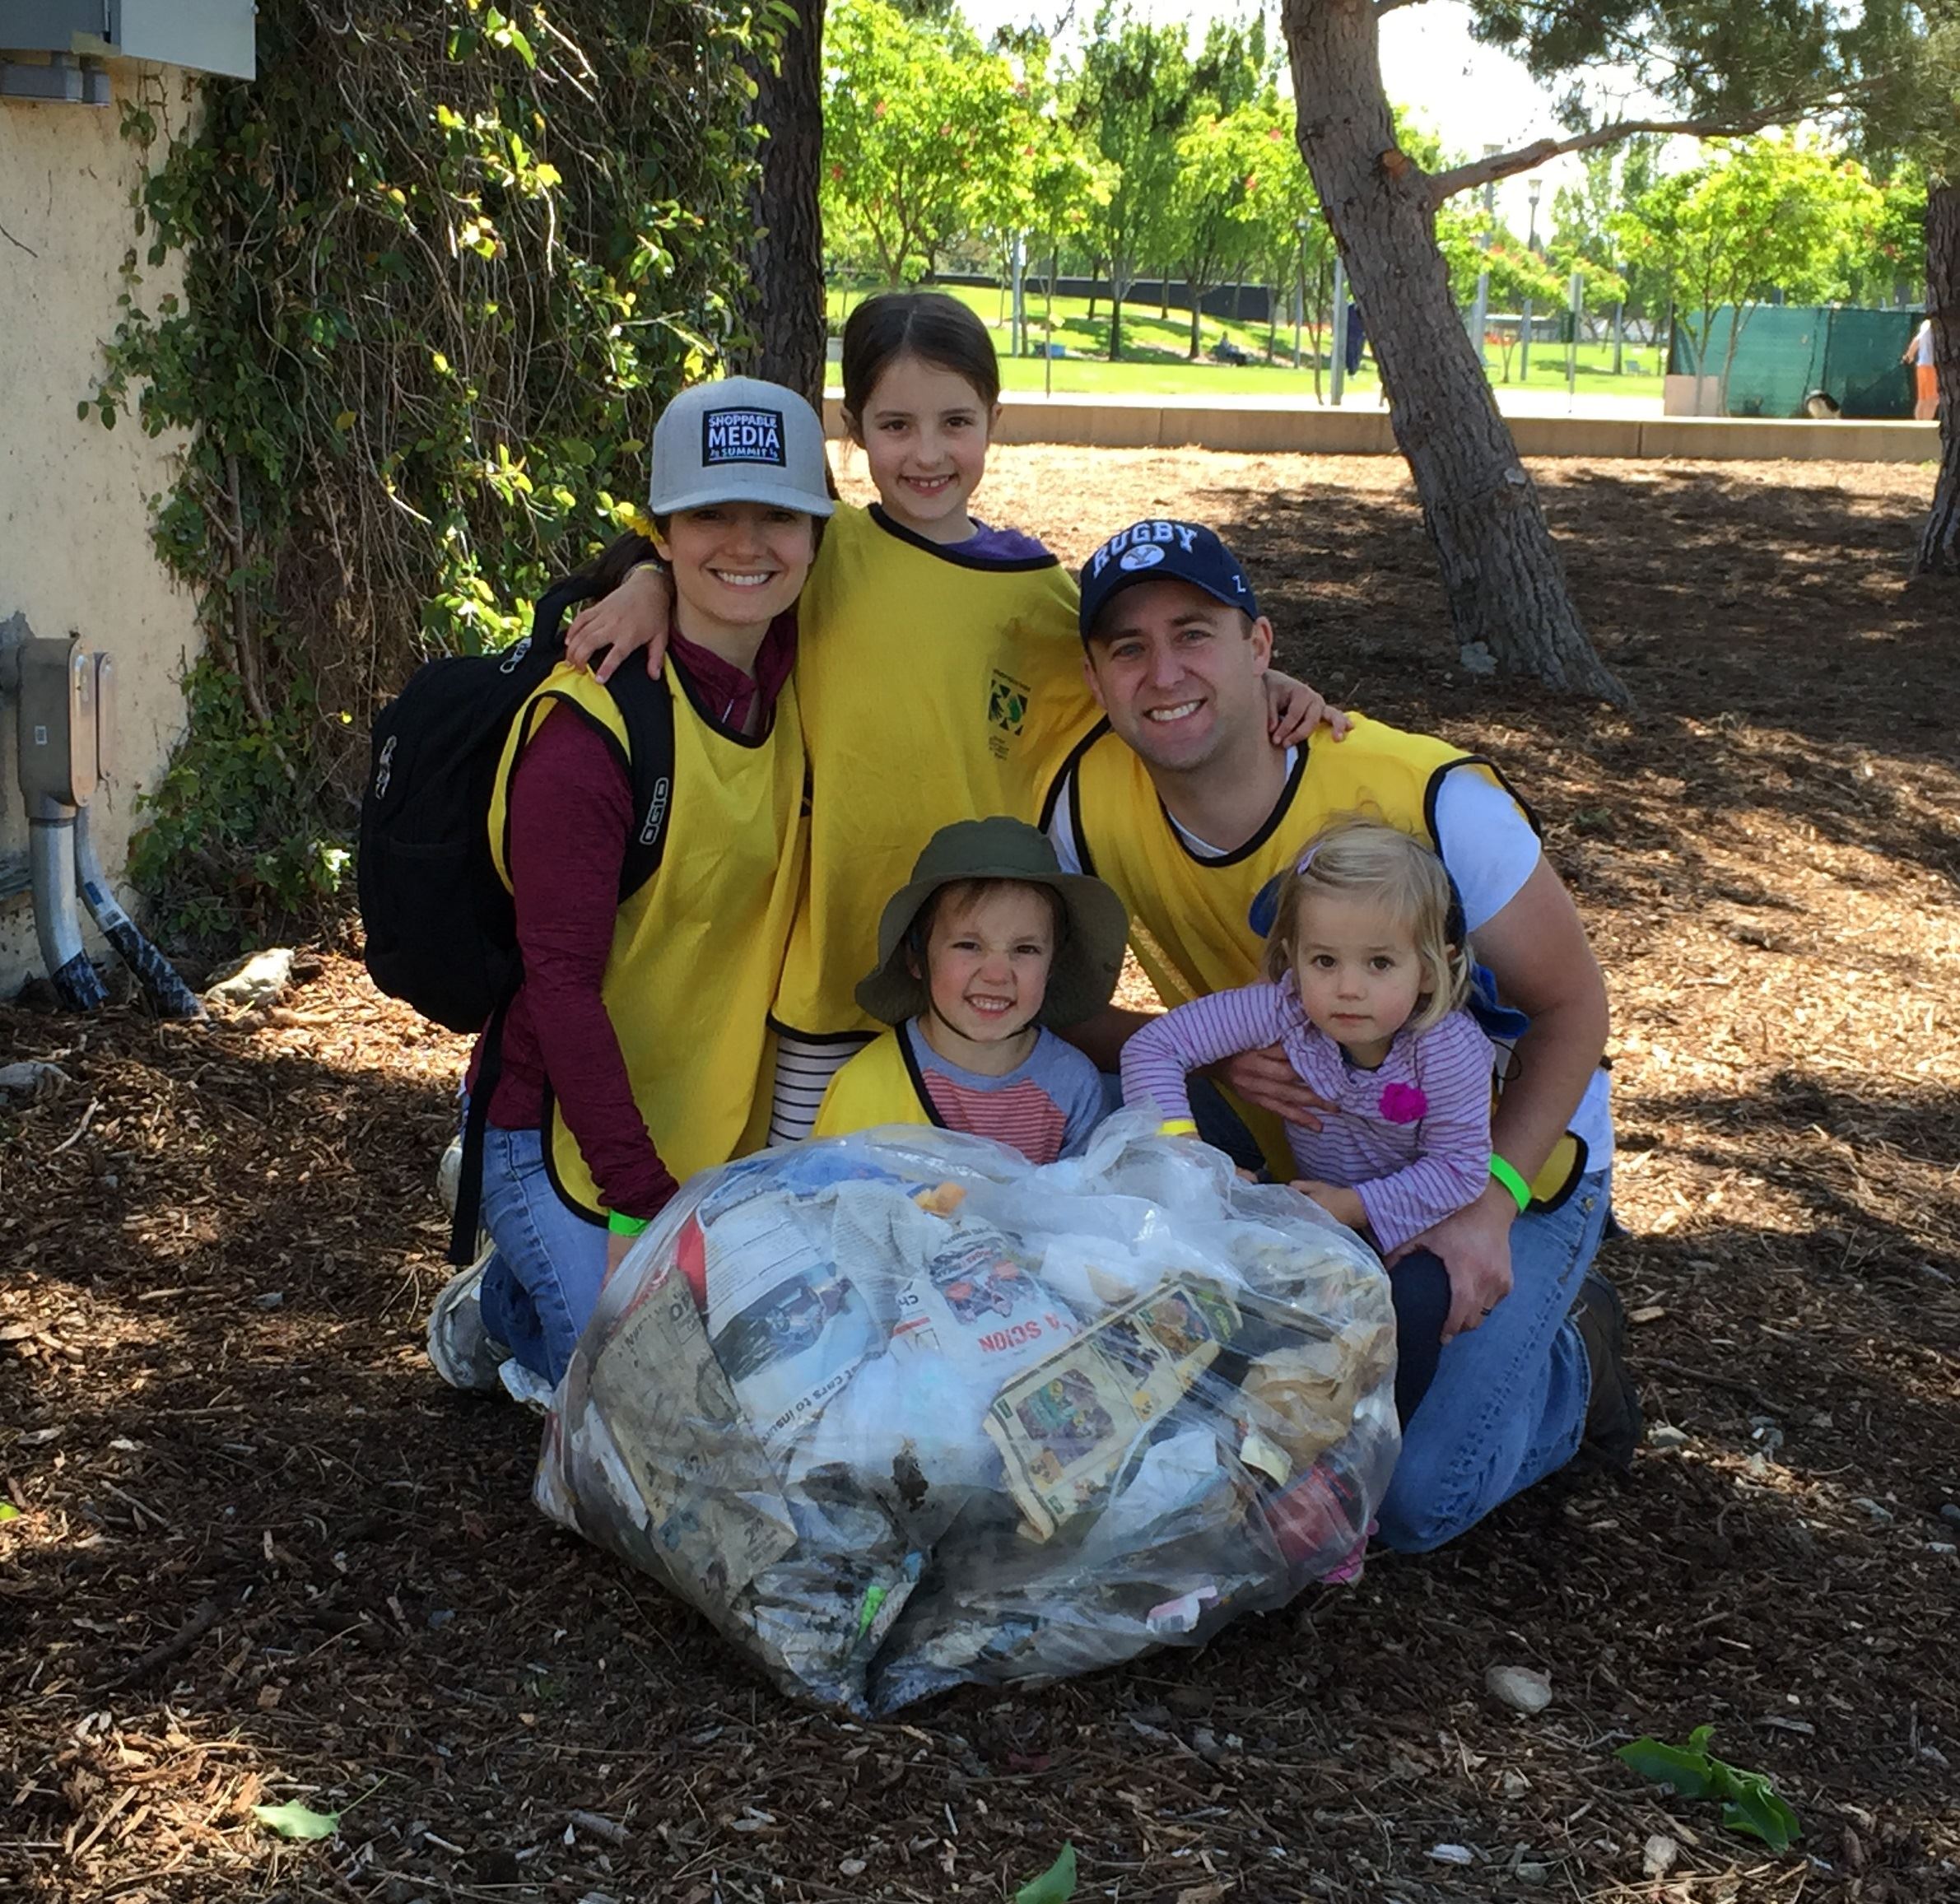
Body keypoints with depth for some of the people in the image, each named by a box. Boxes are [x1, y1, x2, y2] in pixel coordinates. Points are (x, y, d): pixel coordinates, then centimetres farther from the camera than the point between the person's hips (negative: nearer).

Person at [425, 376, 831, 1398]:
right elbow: (562, 982, -22)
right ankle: (499, 1310, 17)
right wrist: (639, 1204, -25)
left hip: (720, 1127, 7)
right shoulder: (589, 729, -21)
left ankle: (520, 1295, 32)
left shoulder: (791, 688, 0)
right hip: (567, 1132, -7)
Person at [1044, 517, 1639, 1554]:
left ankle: (1568, 1363, 19)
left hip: (1504, 1160, -4)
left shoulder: (1431, 798, -30)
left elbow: (1569, 1004, -19)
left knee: (1413, 1500, -10)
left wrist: (1489, 1202, -32)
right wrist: (1212, 1058, -30)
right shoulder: (1090, 804, -20)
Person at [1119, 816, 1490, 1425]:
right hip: (1318, 1209, 3)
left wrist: (1356, 1207, -30)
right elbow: (1152, 1045, -23)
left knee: (1416, 1297, -29)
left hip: (1415, 1219, -3)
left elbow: (1459, 1169, -24)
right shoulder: (1280, 1010, -26)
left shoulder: (1450, 1049, -31)